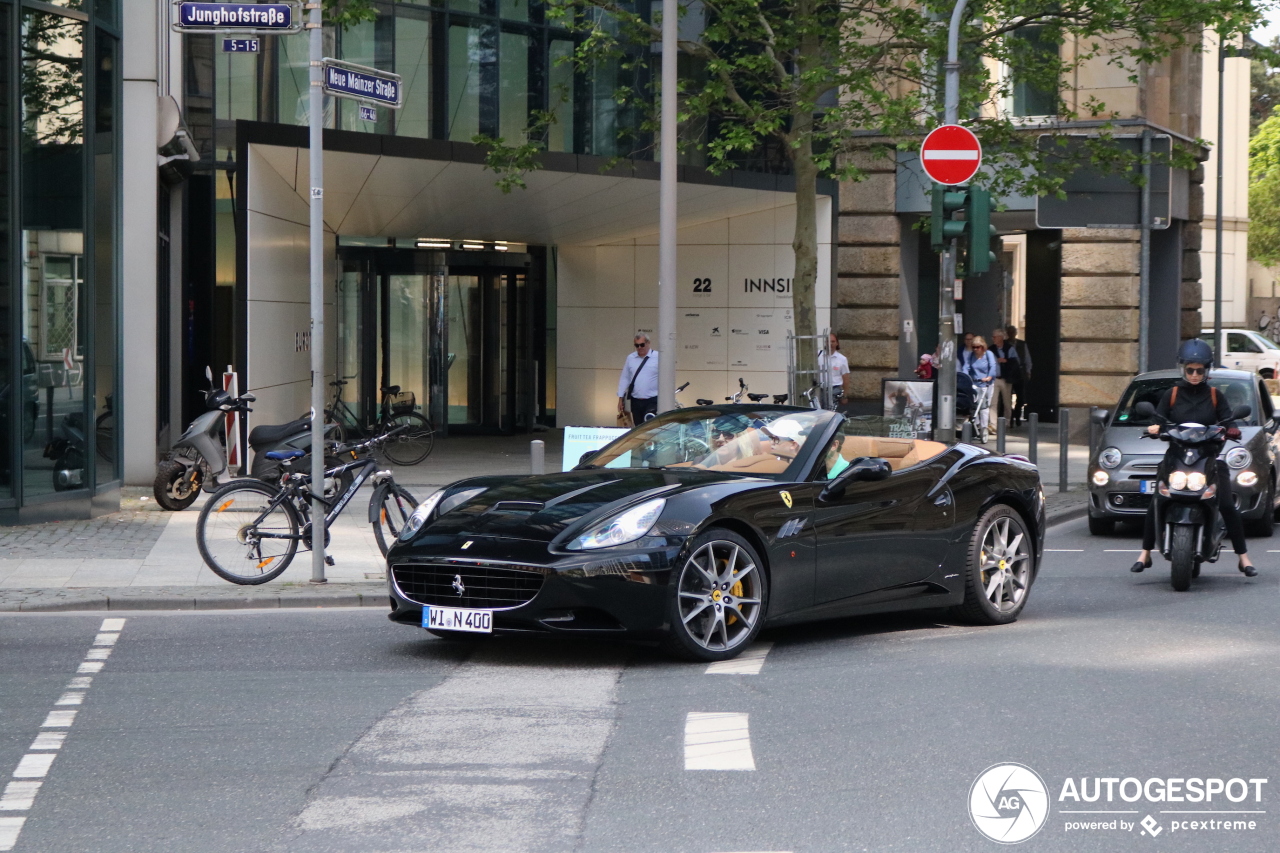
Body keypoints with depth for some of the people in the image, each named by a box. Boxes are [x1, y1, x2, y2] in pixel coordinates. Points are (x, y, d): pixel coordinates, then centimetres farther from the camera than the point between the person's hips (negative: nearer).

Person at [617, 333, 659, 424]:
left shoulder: (658, 357, -3)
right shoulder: (630, 358, 10)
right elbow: (624, 379, 15)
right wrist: (621, 398, 12)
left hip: (652, 402, -4)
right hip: (636, 401, 4)